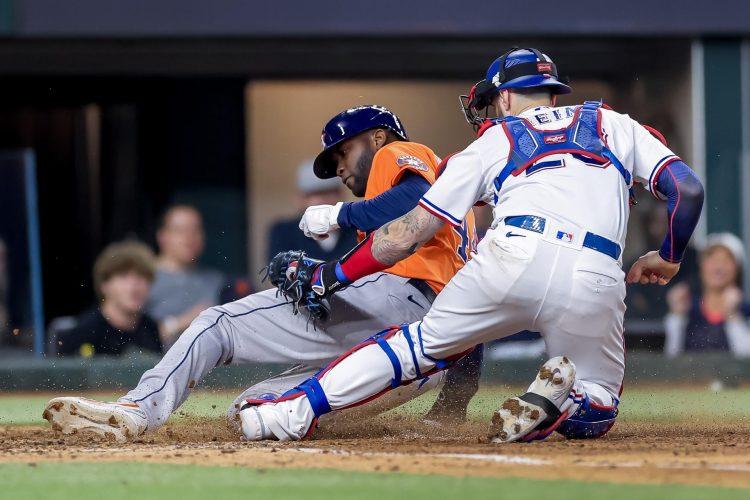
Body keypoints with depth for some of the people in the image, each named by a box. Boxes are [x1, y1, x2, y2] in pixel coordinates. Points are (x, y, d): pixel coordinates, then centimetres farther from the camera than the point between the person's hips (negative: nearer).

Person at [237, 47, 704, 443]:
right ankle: (557, 405, -13)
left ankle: (297, 409, 11)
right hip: (596, 279, 0)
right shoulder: (614, 125, 29)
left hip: (514, 255, 0)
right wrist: (668, 258, 33)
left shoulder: (494, 140, 25)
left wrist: (330, 275, 29)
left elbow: (409, 233, 21)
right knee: (595, 413, 21)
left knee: (424, 344, 22)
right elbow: (688, 188, 16)